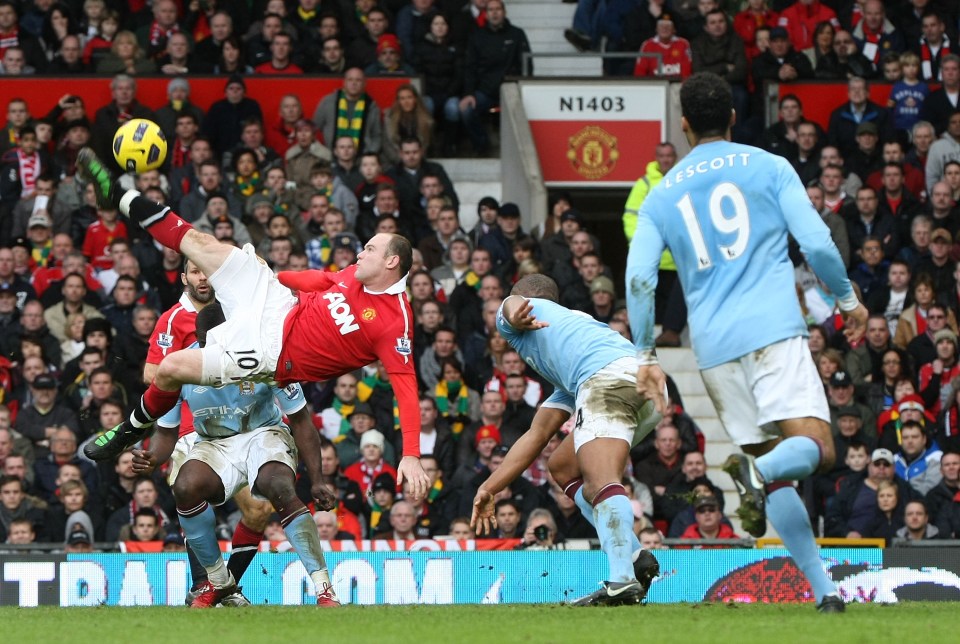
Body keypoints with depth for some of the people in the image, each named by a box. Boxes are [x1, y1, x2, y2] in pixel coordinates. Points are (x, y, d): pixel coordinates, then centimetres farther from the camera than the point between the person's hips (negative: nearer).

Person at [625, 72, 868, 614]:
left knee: (777, 475, 9)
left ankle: (824, 589, 1)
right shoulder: (769, 168, 7)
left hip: (714, 347, 4)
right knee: (816, 448, -10)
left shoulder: (662, 195, 15)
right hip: (774, 329, -3)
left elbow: (639, 279, 5)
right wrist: (849, 299, 14)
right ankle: (759, 469, -43)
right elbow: (817, 243, -1)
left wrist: (646, 356, 12)